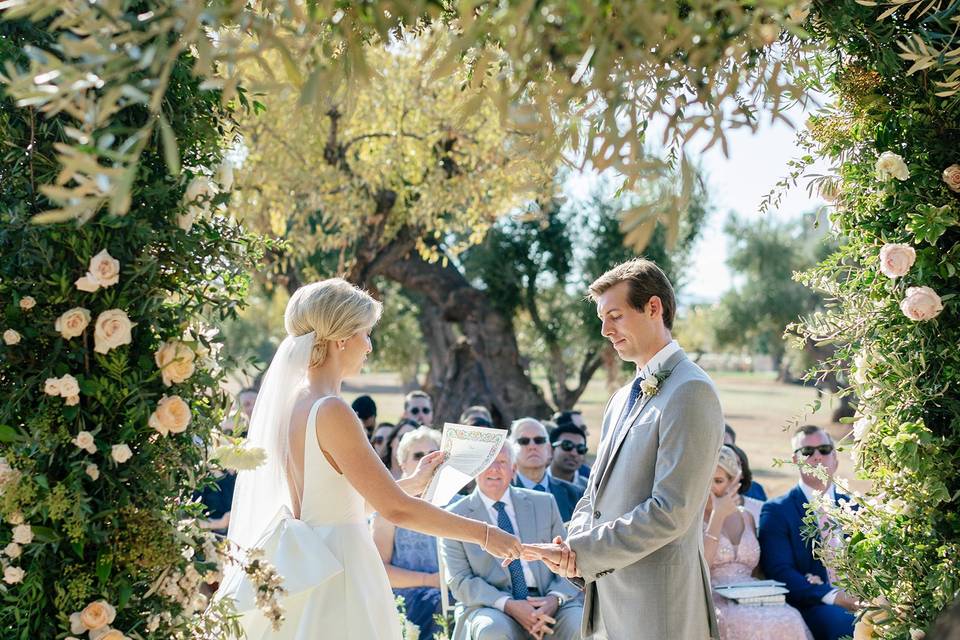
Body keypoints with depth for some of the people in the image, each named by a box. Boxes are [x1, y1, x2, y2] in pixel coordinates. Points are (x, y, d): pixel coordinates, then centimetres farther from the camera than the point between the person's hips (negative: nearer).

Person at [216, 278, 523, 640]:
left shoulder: (287, 399, 7)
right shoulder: (330, 411, -19)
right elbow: (395, 509, -18)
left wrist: (413, 483, 23)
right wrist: (484, 534, -9)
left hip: (303, 570, 9)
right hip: (335, 578, -9)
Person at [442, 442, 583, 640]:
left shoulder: (543, 503, 12)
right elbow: (460, 581, -2)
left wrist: (555, 598, -11)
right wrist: (508, 605, -17)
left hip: (546, 603, 2)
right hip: (491, 607, -1)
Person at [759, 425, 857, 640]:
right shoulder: (776, 511, 5)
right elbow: (779, 572, -7)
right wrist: (831, 596, -20)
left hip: (855, 598, 4)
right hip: (809, 606, -4)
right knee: (841, 621, -38)